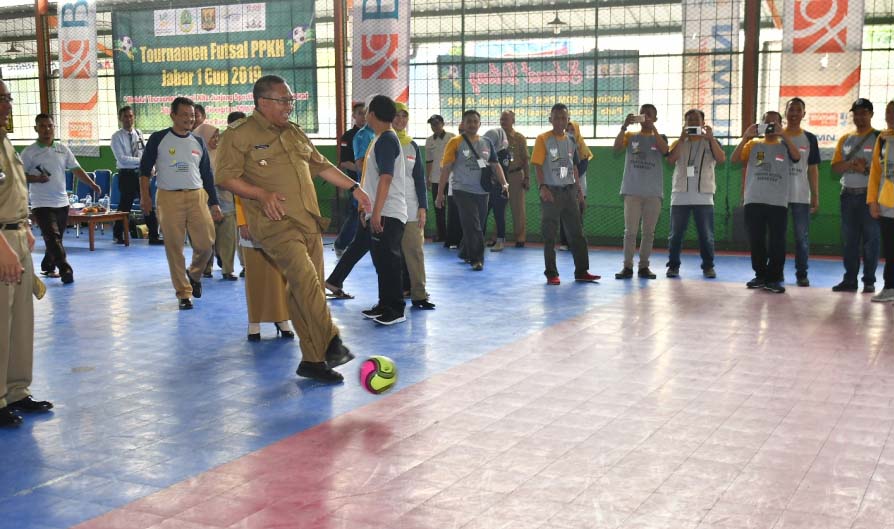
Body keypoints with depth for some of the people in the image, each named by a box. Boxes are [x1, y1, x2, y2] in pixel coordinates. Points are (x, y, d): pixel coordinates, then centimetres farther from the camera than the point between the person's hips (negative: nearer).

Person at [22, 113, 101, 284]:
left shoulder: (63, 149, 7)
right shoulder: (29, 152, -5)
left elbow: (76, 169, 9)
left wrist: (92, 184, -1)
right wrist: (36, 178, -22)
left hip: (62, 202, 5)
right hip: (42, 204, -5)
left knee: (56, 238, 14)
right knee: (53, 238, -13)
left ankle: (47, 266, 30)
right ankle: (65, 270, -14)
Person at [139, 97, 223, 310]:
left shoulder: (198, 142, 13)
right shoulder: (158, 139, 2)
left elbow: (207, 175, 16)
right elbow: (145, 168, 5)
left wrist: (214, 204, 12)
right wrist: (144, 194, -5)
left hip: (197, 196, 3)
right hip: (169, 198, -3)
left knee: (206, 244, -4)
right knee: (174, 248, -1)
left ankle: (194, 274, 27)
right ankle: (184, 293, 10)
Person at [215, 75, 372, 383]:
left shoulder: (295, 133, 20)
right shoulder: (239, 135, -1)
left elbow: (321, 166, 27)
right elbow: (225, 177, -6)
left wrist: (353, 187, 20)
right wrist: (261, 194, -18)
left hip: (309, 221, 7)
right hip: (275, 222, -7)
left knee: (308, 288, 4)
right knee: (304, 276, -25)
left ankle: (312, 360, 9)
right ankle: (331, 343, -28)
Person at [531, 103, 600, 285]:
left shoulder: (571, 140, 11)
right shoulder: (543, 139, -5)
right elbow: (538, 165, -10)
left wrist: (579, 188, 12)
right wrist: (542, 187, -21)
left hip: (569, 191, 5)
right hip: (551, 191, -5)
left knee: (577, 232, 6)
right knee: (550, 235, 0)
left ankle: (581, 271, 12)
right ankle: (551, 273, 6)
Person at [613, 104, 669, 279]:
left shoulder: (659, 137, 9)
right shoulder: (630, 136, 8)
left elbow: (664, 150, -13)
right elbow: (617, 147, -10)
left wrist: (652, 127, -17)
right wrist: (624, 126, -20)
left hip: (653, 192, 1)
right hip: (632, 191, -1)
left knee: (648, 232, 5)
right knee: (630, 231, -3)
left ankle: (644, 266, 11)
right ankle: (627, 266, -1)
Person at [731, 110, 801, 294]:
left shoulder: (785, 145, 8)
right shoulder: (753, 144, 11)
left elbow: (797, 157, -12)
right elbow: (734, 159, -2)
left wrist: (783, 135, -16)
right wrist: (745, 137, -10)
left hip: (778, 202, -1)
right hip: (754, 201, 2)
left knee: (777, 242, -3)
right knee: (756, 241, 6)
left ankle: (774, 279, 2)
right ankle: (760, 276, 17)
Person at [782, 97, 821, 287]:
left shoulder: (810, 139, 7)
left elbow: (813, 169, 8)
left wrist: (815, 196, 3)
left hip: (801, 196, 0)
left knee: (802, 237, 1)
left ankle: (802, 274, 8)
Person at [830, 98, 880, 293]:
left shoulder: (879, 137, -1)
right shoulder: (845, 139, 13)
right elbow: (835, 167, 7)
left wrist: (866, 169, -18)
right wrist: (850, 163, -10)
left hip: (869, 194, -5)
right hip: (848, 194, 5)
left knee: (870, 238, -1)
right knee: (849, 239, 7)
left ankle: (869, 281, 4)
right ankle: (850, 280, 12)